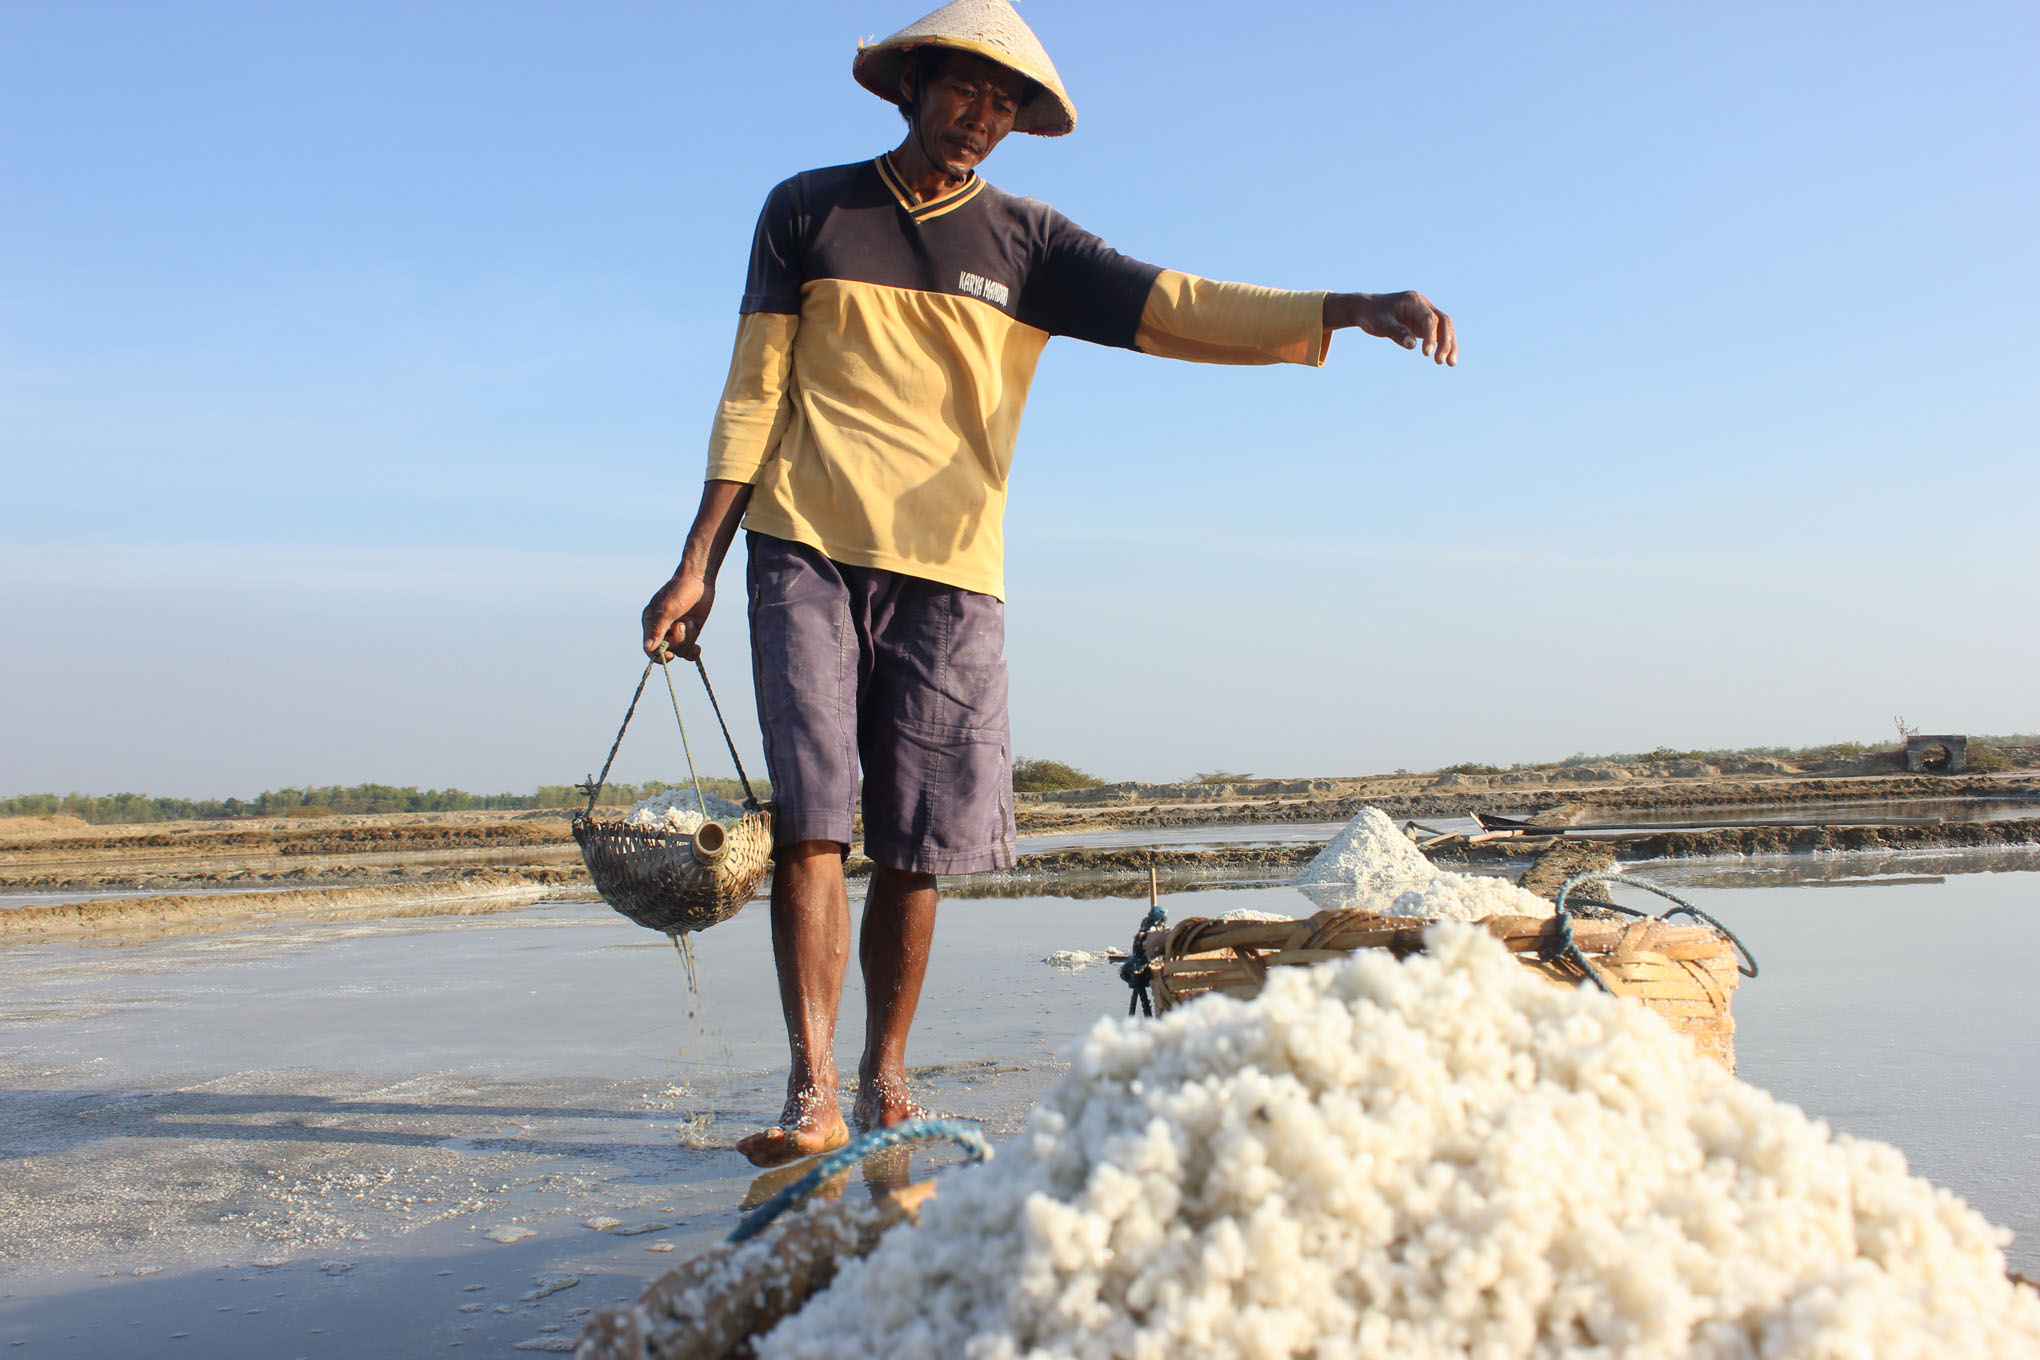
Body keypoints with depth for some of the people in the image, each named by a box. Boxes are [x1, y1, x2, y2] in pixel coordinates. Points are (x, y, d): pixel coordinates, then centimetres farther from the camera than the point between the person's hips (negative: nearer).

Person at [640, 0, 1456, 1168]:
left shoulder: (1025, 242, 12)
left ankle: (886, 1082, 14)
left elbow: (1179, 309, -1)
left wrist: (1351, 309, -16)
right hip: (805, 550, -1)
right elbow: (754, 396, 10)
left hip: (948, 572, 1)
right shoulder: (807, 212, 12)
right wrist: (698, 568, 3)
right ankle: (812, 1093, -9)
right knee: (811, 819, -12)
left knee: (915, 849, 0)